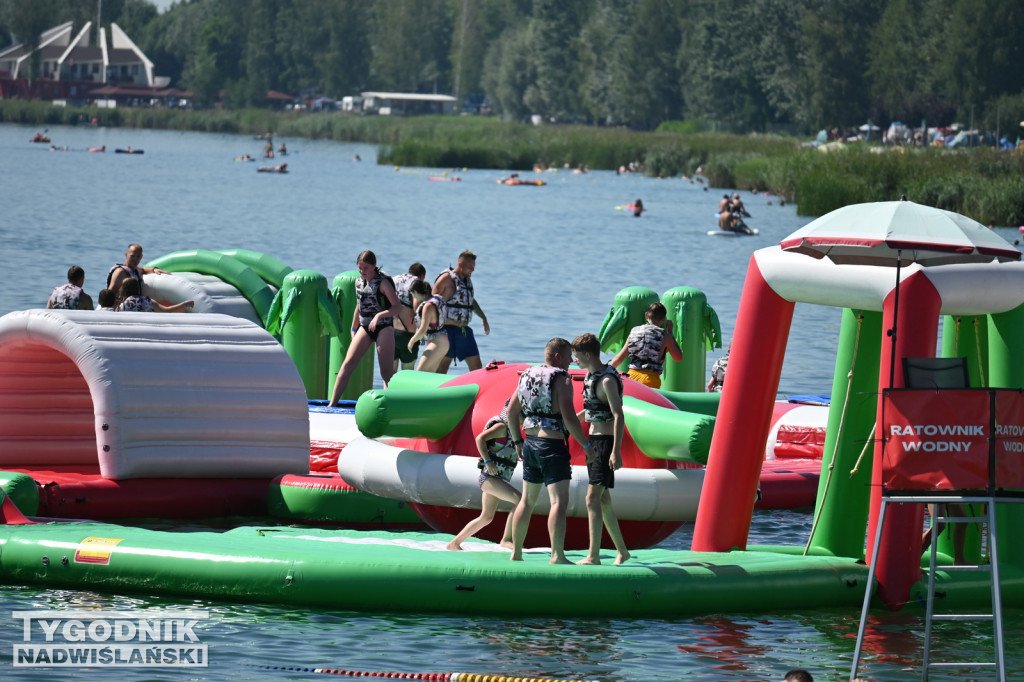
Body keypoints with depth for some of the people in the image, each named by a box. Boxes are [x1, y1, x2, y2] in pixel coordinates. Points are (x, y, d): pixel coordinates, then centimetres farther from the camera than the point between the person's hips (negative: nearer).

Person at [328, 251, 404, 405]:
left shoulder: (383, 282, -11)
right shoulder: (359, 281, 8)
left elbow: (398, 307, -15)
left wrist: (380, 315, -29)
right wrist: (354, 329, 21)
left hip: (384, 328, -5)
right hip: (365, 327, 5)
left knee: (387, 372, -5)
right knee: (348, 364, -7)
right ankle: (332, 404, -8)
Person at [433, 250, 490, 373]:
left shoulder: (467, 280, 15)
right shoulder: (446, 278, -9)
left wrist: (483, 318, 28)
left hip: (464, 331, 8)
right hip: (448, 330, -8)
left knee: (476, 366, 3)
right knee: (442, 367, -3)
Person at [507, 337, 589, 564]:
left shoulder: (528, 376, 11)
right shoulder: (561, 380, -12)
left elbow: (511, 411, 15)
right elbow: (569, 418, -19)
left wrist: (517, 441, 25)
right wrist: (586, 445, -11)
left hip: (530, 443, 8)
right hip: (553, 445, -8)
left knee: (527, 501, 17)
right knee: (559, 501, -11)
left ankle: (516, 553, 20)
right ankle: (557, 555, -21)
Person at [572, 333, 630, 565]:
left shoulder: (608, 380, -18)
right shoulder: (590, 375, 10)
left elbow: (619, 417, -23)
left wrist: (616, 451, -28)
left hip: (606, 441, -10)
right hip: (593, 441, 10)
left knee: (593, 497, -15)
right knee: (603, 498, 14)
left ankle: (593, 556, -17)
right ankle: (622, 551, 24)